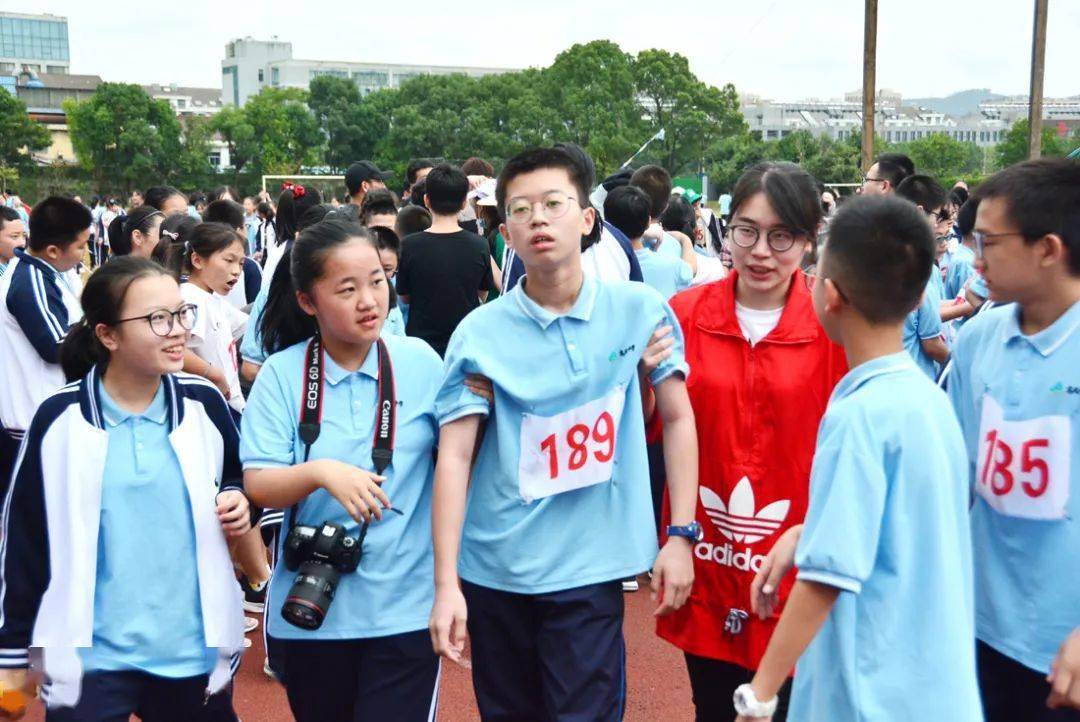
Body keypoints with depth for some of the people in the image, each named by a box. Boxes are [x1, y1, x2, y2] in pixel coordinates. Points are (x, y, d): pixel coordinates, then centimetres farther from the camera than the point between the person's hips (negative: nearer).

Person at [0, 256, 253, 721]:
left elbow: (237, 480, 13)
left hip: (193, 650, 2)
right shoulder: (60, 418, -8)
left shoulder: (204, 404, -4)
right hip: (90, 657, -2)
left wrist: (239, 503, -10)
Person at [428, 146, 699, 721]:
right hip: (493, 569, 1)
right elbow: (454, 458, -9)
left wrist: (680, 535, -1)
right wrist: (446, 584, -13)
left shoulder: (640, 310, -4)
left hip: (590, 568, -1)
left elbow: (677, 418, 4)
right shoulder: (480, 333, -7)